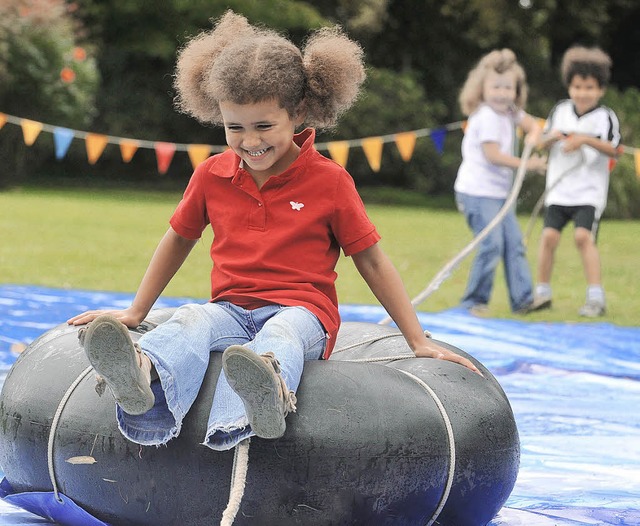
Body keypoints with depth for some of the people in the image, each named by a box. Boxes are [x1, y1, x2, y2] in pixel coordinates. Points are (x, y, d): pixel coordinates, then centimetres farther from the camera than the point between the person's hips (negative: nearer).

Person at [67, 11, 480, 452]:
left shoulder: (329, 181, 1)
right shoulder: (211, 176, 10)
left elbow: (371, 260, 6)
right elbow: (179, 239, 25)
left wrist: (419, 341, 6)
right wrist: (135, 313, 27)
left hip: (303, 310, -2)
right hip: (233, 310, 3)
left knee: (281, 333, -39)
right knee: (191, 321, -33)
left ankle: (268, 390, -75)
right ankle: (145, 377, -67)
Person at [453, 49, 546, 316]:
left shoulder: (509, 112, 10)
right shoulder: (486, 117, -16)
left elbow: (533, 124, 21)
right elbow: (493, 155, -20)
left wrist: (533, 136, -2)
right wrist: (526, 164, -19)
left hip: (500, 193, 9)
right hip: (478, 192, -9)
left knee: (514, 243, 5)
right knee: (492, 244, -14)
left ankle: (522, 299, 8)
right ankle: (474, 301, -3)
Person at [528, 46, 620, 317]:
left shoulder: (605, 117, -6)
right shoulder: (560, 111, 7)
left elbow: (613, 150, -18)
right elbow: (542, 143, 13)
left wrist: (586, 140, -30)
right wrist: (551, 137, -10)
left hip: (589, 192, -4)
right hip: (559, 190, 4)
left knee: (583, 236, -18)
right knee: (549, 235, -3)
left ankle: (596, 297, -12)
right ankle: (542, 293, 13)